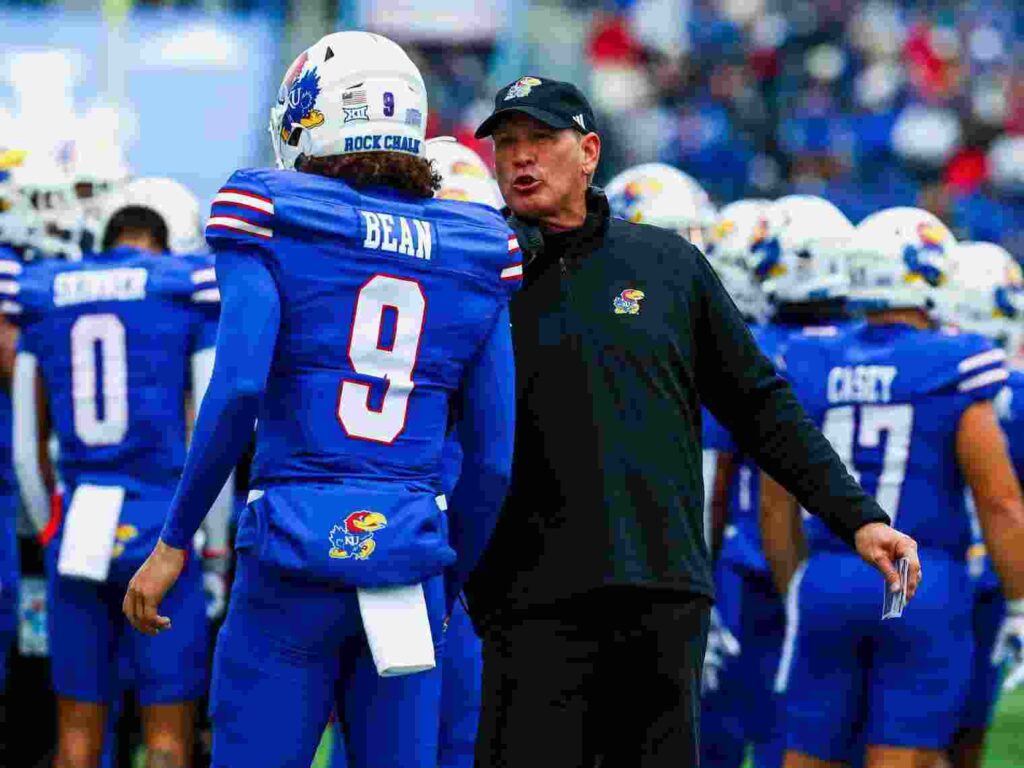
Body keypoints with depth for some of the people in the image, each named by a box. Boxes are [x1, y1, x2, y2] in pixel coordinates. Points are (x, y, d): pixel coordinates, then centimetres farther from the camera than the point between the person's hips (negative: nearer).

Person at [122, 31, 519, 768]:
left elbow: (237, 390, -12)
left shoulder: (274, 219, 0)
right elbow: (492, 459, 10)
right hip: (409, 558, 3)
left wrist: (173, 542, -6)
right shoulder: (476, 254, 10)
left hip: (296, 549, -3)